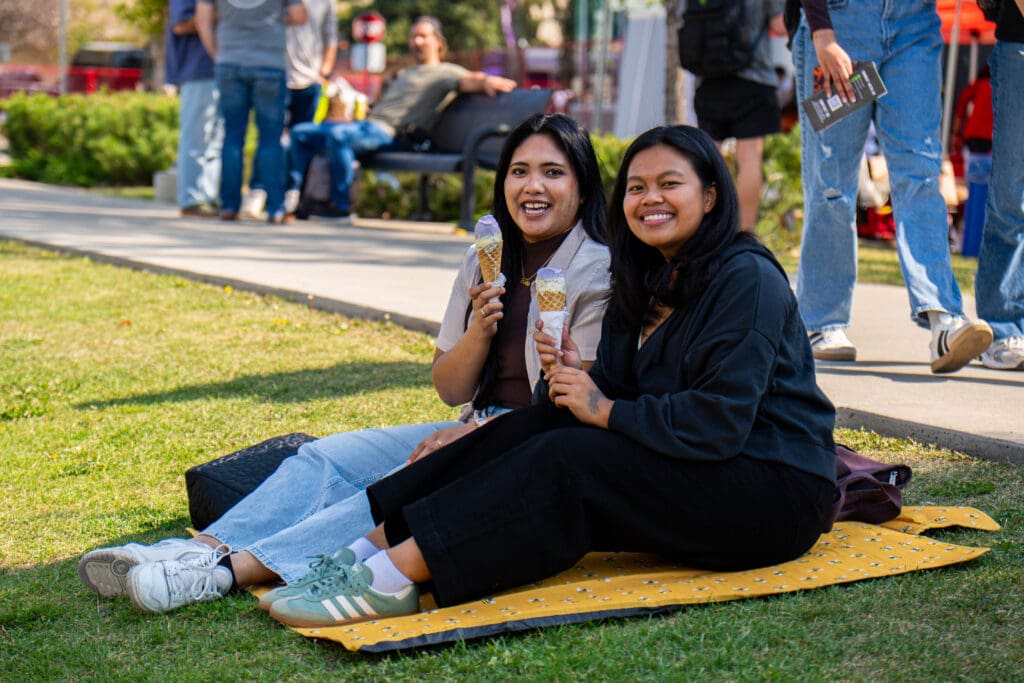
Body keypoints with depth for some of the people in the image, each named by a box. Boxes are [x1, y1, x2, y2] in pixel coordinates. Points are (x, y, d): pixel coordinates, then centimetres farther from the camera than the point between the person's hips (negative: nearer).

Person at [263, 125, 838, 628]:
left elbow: (720, 422, -22)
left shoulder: (747, 278, -13)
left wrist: (606, 411, -15)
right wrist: (574, 378, -15)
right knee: (535, 425, -9)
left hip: (778, 491, -8)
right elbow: (615, 393, 6)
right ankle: (374, 548, -18)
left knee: (563, 460, -24)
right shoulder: (647, 285, 14)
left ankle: (394, 575, -30)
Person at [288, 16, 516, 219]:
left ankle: (341, 206, -31)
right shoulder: (403, 74, 33)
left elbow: (468, 80, -15)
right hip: (366, 123, 9)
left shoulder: (445, 72, 5)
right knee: (300, 133, 5)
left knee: (337, 134, -37)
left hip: (386, 132, -9)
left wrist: (486, 81, -36)